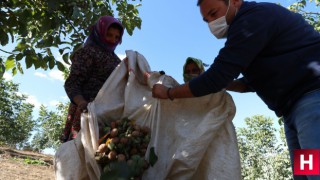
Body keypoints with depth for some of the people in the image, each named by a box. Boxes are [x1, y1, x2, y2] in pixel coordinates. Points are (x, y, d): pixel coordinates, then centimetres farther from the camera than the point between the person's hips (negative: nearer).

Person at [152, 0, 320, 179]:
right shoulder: (254, 22, 21)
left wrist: (168, 92, -4)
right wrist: (222, 84, 13)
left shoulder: (253, 17, -11)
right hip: (296, 107, 10)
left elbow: (216, 76, -17)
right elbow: (252, 81, 28)